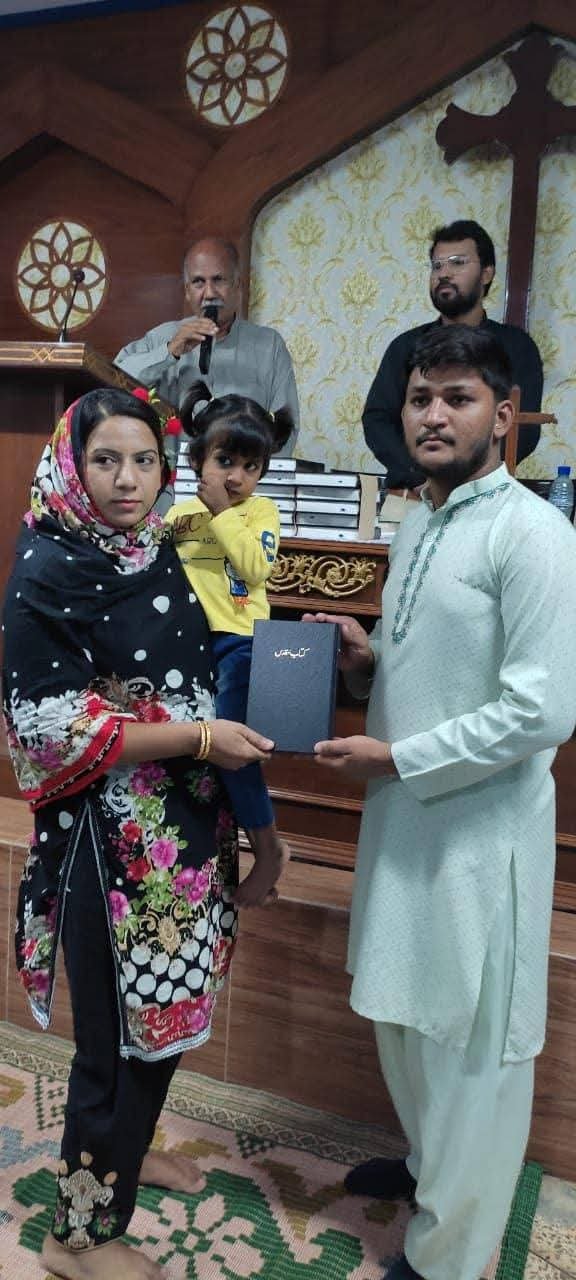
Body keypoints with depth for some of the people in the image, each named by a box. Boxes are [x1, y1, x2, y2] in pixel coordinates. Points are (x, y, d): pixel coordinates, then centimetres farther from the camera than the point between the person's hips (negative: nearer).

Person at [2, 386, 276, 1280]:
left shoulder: (158, 553, 6)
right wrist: (199, 736, -22)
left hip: (183, 822, 7)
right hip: (111, 835, -7)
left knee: (164, 1007, 21)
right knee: (122, 1025, 6)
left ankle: (125, 1146, 48)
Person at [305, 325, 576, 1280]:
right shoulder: (417, 527, 9)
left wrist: (394, 759, -17)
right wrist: (363, 660, -2)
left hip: (480, 829, -8)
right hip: (403, 813, 8)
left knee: (471, 1044, 10)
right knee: (401, 1015, 24)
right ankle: (429, 1160, 51)